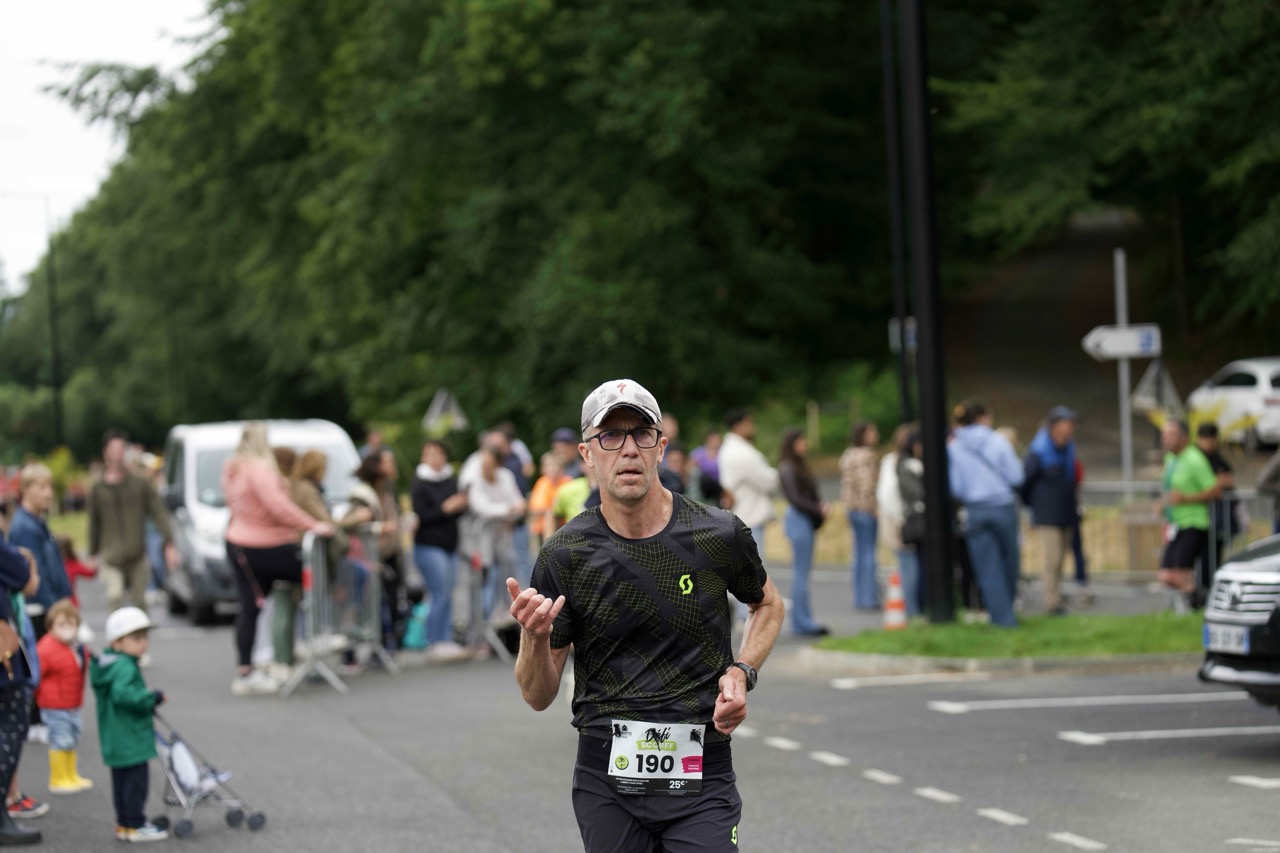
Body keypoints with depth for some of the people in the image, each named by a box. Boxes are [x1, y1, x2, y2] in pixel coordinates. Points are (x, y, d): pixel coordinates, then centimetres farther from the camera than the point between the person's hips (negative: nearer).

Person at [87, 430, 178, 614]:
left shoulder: (140, 484, 1)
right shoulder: (98, 489, 4)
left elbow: (159, 514, -1)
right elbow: (94, 523, 13)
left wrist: (169, 543, -10)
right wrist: (92, 555, 17)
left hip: (137, 557, 1)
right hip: (111, 556, -1)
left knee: (139, 601, 8)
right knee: (114, 596, -21)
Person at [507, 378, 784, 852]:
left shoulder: (720, 536, -1)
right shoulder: (564, 555, -3)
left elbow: (768, 604, 21)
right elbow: (538, 697, 1)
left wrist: (741, 673, 3)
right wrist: (534, 638, -21)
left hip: (699, 781, -1)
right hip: (606, 782, 1)